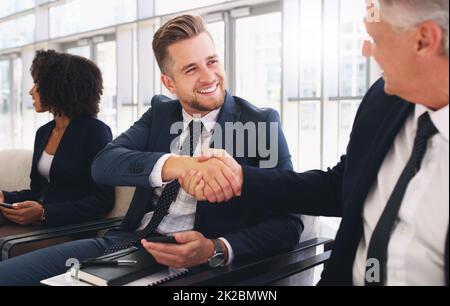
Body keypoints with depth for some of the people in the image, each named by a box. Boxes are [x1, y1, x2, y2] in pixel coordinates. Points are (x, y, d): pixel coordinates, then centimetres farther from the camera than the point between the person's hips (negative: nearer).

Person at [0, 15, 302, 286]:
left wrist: (216, 250, -25)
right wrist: (177, 165, -26)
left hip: (193, 264, -4)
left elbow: (288, 224, -8)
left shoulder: (261, 123, -3)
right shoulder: (160, 112, 10)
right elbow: (102, 165, -7)